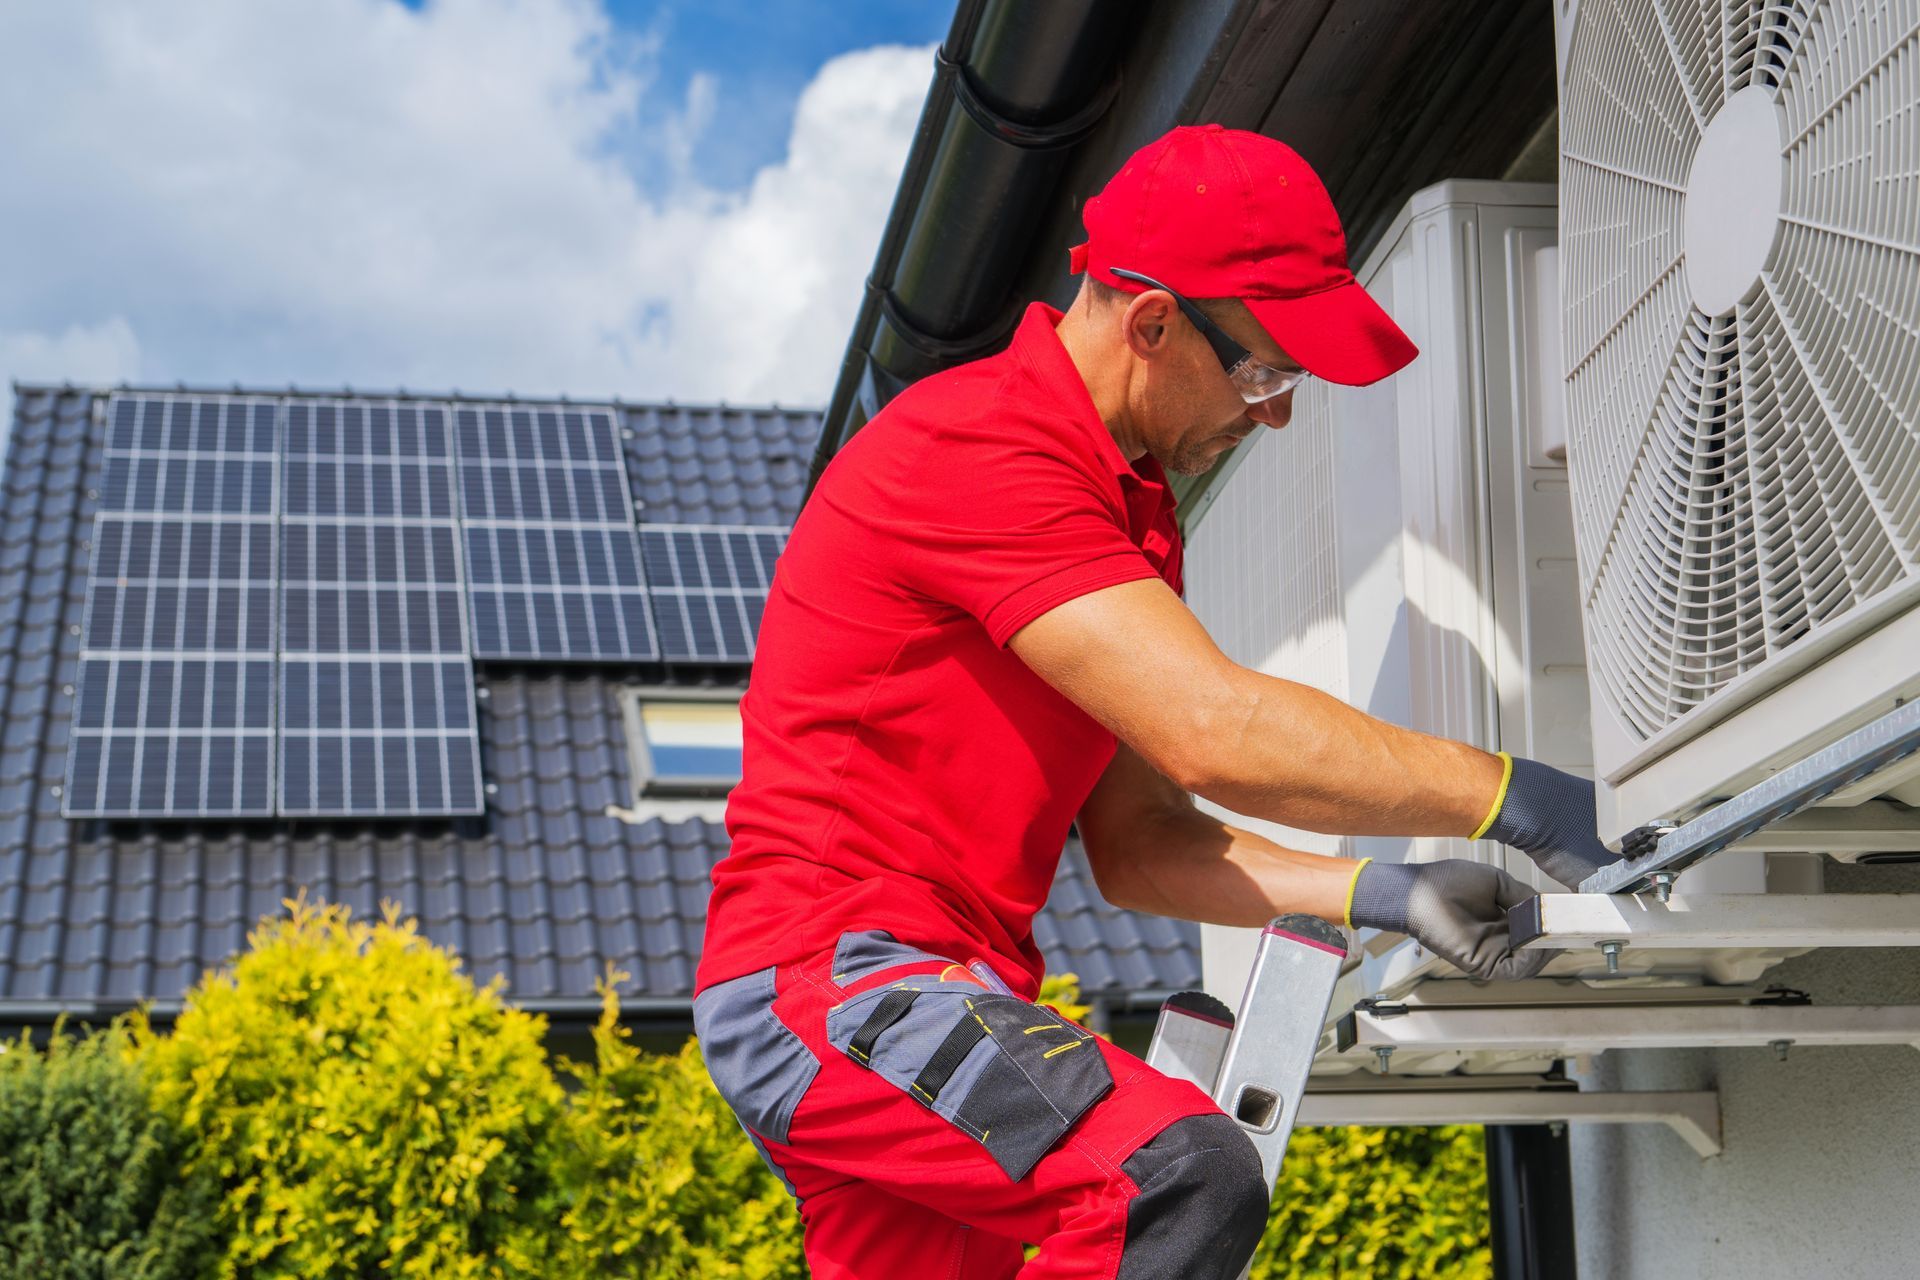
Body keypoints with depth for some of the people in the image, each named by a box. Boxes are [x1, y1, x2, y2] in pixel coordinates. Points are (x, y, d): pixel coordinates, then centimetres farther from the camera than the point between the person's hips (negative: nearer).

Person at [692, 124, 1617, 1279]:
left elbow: (1137, 843, 13)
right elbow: (1215, 732, -24)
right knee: (1183, 1176, -29)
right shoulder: (979, 445, -15)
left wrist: (1376, 895, -1)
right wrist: (1516, 800, -19)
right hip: (833, 968, -10)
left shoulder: (1133, 510, 17)